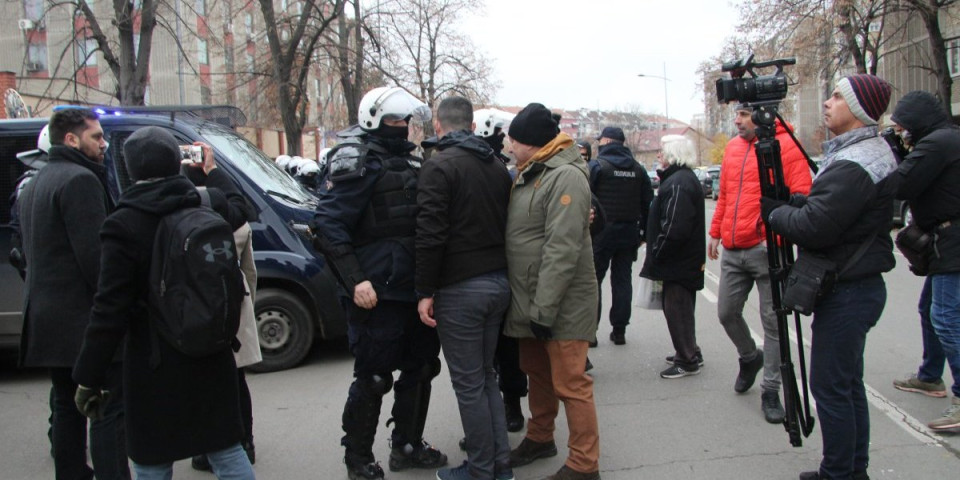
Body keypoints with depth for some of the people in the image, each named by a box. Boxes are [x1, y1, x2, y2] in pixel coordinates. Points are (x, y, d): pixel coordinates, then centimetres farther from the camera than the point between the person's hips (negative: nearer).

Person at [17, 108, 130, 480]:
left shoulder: (33, 185, 19)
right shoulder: (80, 180, -14)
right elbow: (94, 255, -21)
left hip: (47, 319, 10)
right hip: (85, 320, -10)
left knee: (67, 407, 17)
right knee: (110, 410, -7)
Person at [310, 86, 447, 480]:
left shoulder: (408, 162, 16)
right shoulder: (357, 163, -10)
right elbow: (329, 224, -17)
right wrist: (356, 281, -22)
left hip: (415, 289, 9)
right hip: (377, 294, -8)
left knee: (420, 369, 16)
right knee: (374, 379, -1)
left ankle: (407, 446, 32)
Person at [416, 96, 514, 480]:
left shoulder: (439, 166, -11)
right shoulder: (496, 165, 13)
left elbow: (430, 234, -18)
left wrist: (425, 291, -13)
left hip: (460, 289, -8)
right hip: (498, 282, 8)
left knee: (469, 384, 2)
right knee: (485, 376, 17)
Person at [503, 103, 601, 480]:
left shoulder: (566, 176, -18)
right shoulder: (529, 174, 14)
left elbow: (562, 249, -24)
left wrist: (543, 308, -25)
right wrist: (530, 304, 16)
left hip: (562, 303, -10)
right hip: (530, 299, 10)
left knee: (569, 384, -3)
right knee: (537, 372, 21)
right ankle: (540, 438, 38)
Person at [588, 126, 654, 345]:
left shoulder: (595, 165, -7)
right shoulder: (637, 169, 10)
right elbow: (648, 203, 12)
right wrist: (644, 233, 17)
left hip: (601, 231, -5)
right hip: (629, 233, 5)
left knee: (593, 280, 3)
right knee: (622, 280, 10)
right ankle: (619, 330, 13)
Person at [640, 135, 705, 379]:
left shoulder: (678, 183, -21)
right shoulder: (686, 178, 15)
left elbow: (674, 227, -27)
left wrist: (656, 255, -18)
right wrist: (657, 253, 18)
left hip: (678, 262, -11)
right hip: (685, 260, 11)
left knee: (677, 309, -2)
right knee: (682, 309, 20)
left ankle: (687, 361, 6)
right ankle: (688, 352, 32)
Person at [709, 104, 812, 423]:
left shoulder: (786, 146, -7)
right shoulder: (733, 147, 13)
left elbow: (801, 197, -12)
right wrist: (716, 232, 20)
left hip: (768, 250, -6)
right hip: (733, 250, 6)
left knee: (772, 322, 3)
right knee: (726, 312, 12)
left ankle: (770, 391, 14)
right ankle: (750, 357, 41)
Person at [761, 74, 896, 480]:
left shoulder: (853, 166, -22)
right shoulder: (874, 152, 13)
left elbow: (813, 227, -25)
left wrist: (775, 212, -8)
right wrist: (790, 203, 2)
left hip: (847, 293, -11)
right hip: (859, 285, 11)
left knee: (830, 387, -1)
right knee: (848, 384, 18)